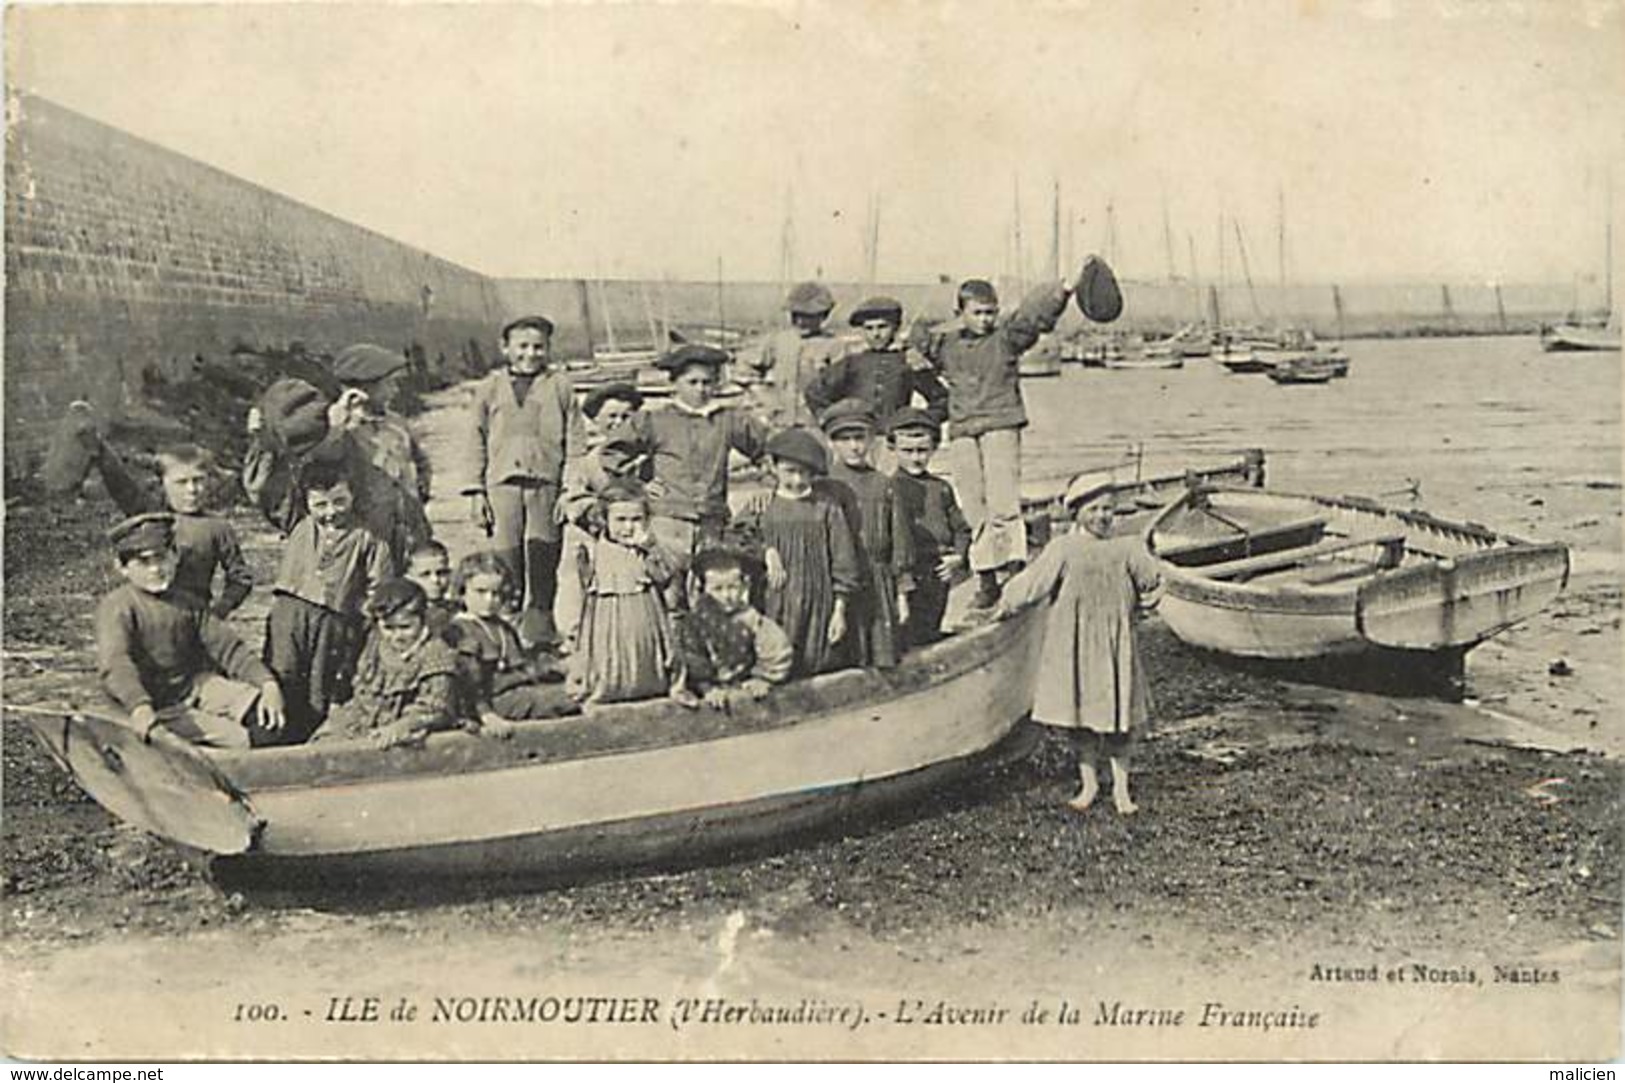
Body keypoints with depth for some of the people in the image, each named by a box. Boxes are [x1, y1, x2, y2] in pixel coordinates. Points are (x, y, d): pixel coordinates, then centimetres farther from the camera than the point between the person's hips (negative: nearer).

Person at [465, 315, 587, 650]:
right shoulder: (489, 389, 12)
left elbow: (575, 441, 7)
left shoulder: (560, 386, 9)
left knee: (542, 559, -3)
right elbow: (477, 442, 13)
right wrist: (476, 491, 6)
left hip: (546, 483, -1)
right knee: (507, 560, 0)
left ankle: (541, 631, 6)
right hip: (502, 483, 1)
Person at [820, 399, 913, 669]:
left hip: (880, 589, 3)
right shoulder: (824, 487, 0)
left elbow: (900, 540, 11)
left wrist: (902, 593, 10)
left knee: (884, 665, 3)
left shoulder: (884, 485, 9)